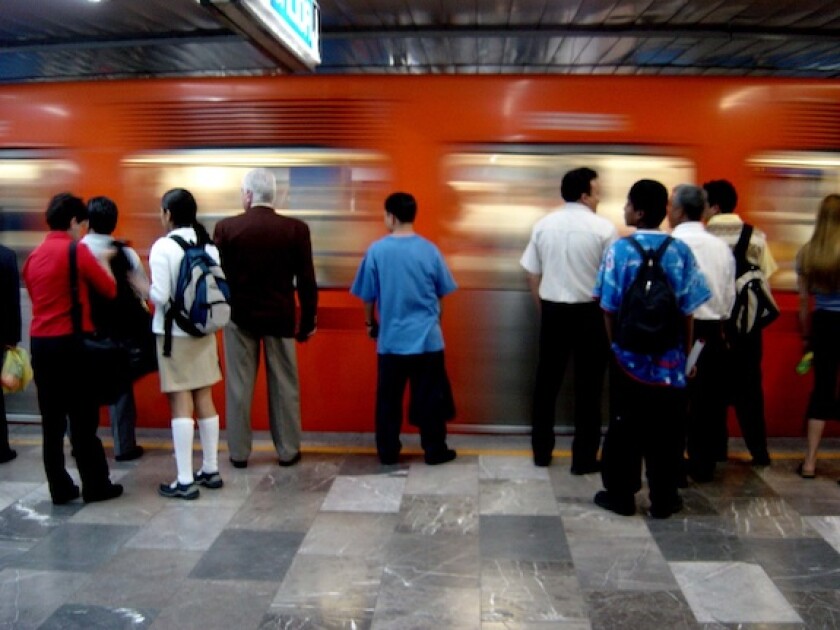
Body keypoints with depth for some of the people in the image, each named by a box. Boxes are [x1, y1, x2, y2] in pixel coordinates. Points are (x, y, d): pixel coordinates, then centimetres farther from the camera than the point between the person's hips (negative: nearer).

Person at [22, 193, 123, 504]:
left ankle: (59, 488, 16)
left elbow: (37, 296, 18)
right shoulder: (77, 251, -9)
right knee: (83, 418, 2)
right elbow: (110, 289, -5)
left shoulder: (33, 256, 11)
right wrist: (103, 263, 12)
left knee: (52, 421, 9)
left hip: (39, 343, 6)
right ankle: (95, 485, 10)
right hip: (71, 342, -6)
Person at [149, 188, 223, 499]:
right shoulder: (209, 245, 3)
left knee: (180, 404, -1)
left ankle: (185, 481, 3)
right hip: (203, 332, 5)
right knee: (204, 400, 13)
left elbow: (161, 296, -17)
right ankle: (211, 470, 21)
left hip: (174, 333, -5)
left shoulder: (163, 246, -13)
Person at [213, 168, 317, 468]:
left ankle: (239, 453, 17)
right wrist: (308, 321, 5)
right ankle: (288, 451, 17)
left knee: (239, 387, 9)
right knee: (284, 386, 9)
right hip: (280, 317, 0)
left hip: (239, 316, 0)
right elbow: (306, 281, -5)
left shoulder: (226, 228, -7)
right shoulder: (296, 229, -7)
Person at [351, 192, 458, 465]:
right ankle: (434, 451, 18)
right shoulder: (429, 250, -4)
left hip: (390, 340, 0)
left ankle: (388, 453, 18)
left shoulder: (376, 250, -7)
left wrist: (370, 323, 18)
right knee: (430, 399, 10)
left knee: (388, 400, 11)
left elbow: (368, 296, 0)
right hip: (427, 339, 0)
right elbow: (443, 292, 5)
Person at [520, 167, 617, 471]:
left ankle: (541, 452, 22)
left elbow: (533, 275, 7)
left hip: (553, 312, 4)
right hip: (589, 313, -4)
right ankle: (584, 458, 13)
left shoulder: (543, 225, 3)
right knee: (587, 388, 6)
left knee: (547, 383, 13)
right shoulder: (603, 228, -9)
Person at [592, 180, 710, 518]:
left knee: (624, 428, 11)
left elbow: (609, 307, -7)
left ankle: (620, 495, 19)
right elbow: (688, 310, -4)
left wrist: (616, 343, 9)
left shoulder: (620, 249, -9)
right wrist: (687, 352, 9)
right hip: (670, 359, 1)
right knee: (666, 431, 11)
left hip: (629, 356, -1)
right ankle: (663, 499, 21)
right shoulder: (680, 250, -6)